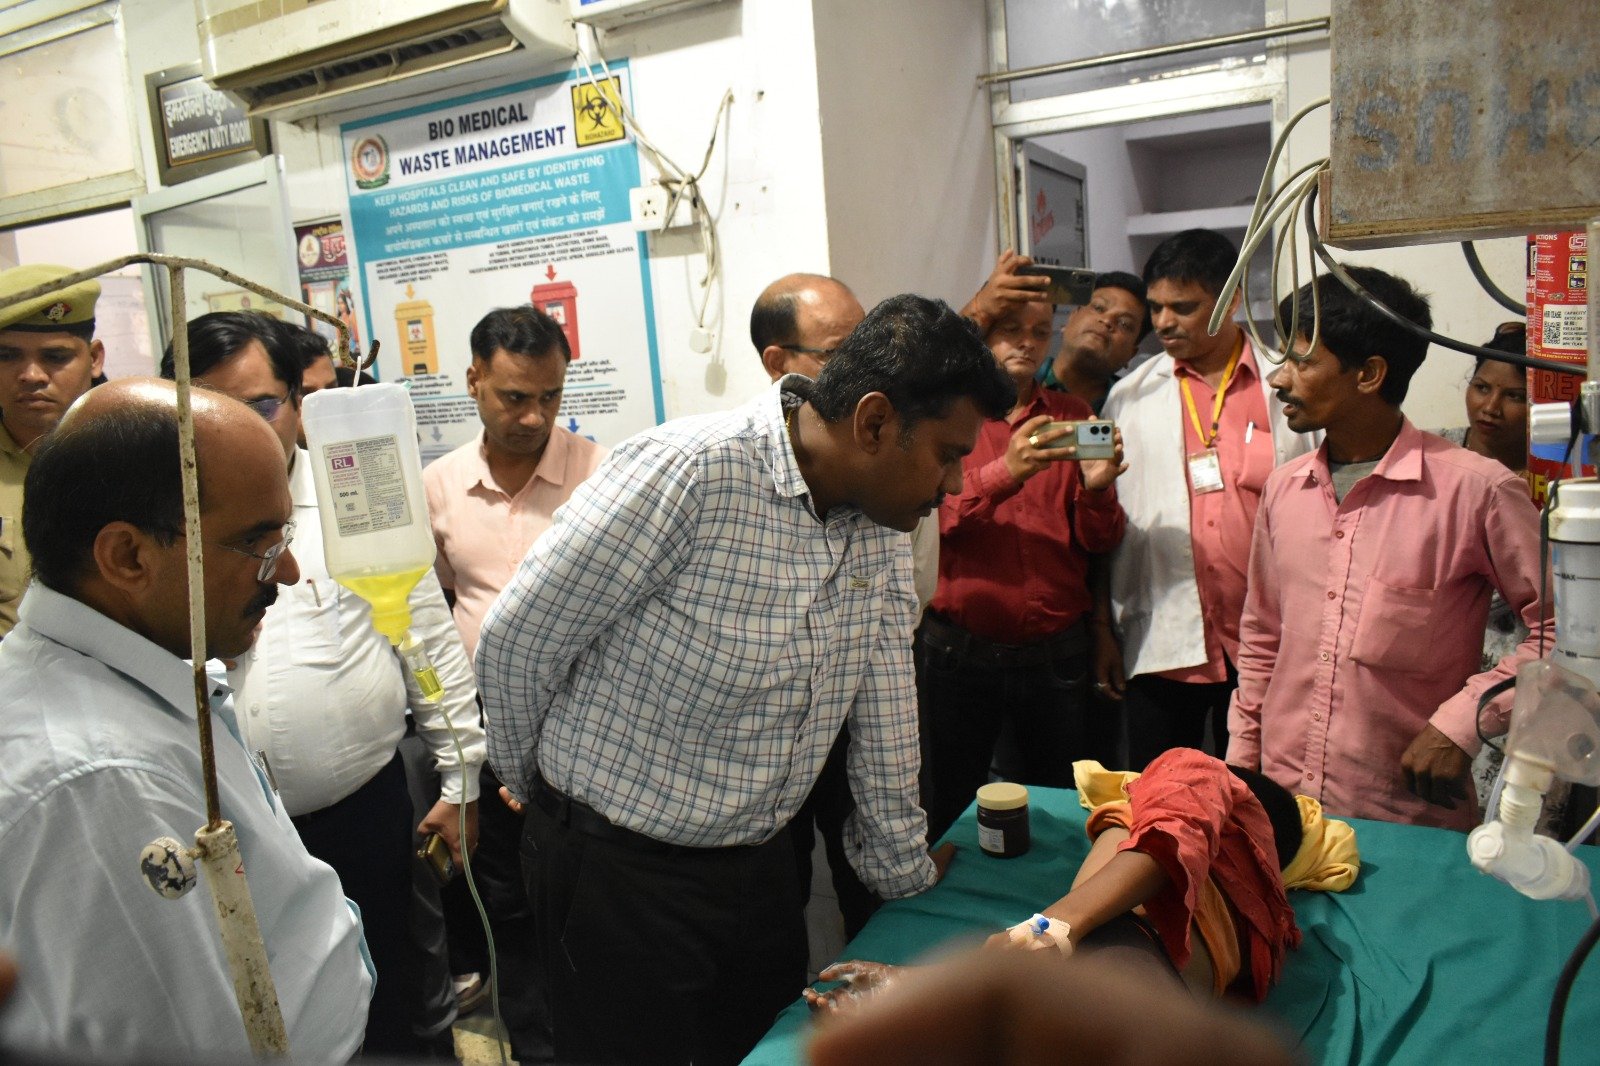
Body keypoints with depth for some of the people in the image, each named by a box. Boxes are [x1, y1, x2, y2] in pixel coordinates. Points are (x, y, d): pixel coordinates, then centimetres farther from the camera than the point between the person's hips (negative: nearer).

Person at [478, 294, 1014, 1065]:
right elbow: (516, 639, -18)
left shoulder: (882, 532, -2)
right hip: (618, 872, -6)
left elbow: (882, 724, 6)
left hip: (760, 867, 7)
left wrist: (906, 874, 13)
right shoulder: (687, 472, -26)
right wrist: (539, 789, -1)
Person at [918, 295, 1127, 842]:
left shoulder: (1074, 418, 10)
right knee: (950, 819, 10)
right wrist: (1005, 473, -27)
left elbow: (1098, 542, 6)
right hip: (959, 648, -2)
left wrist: (1096, 489, -15)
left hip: (1058, 648, 3)